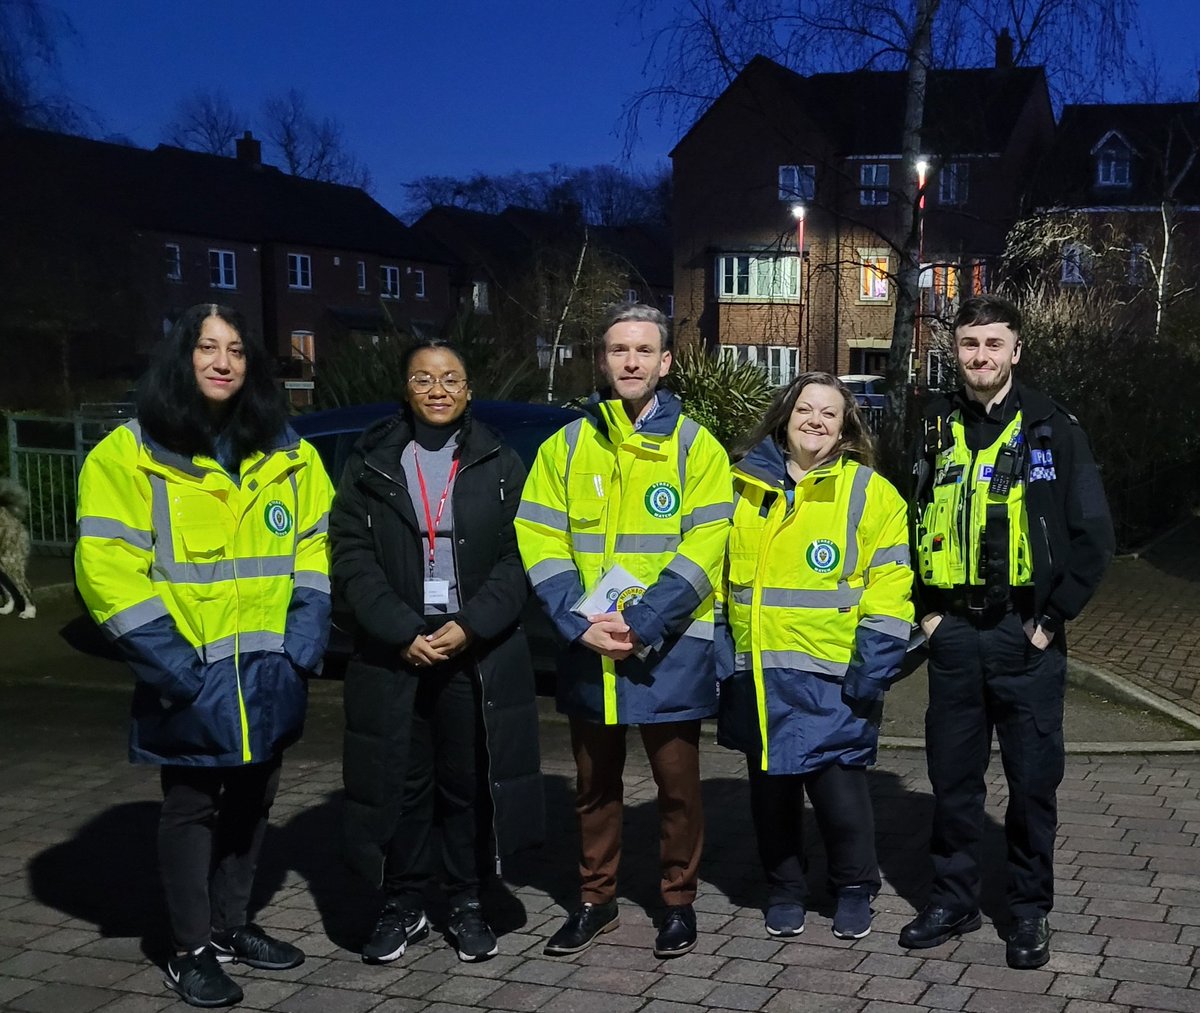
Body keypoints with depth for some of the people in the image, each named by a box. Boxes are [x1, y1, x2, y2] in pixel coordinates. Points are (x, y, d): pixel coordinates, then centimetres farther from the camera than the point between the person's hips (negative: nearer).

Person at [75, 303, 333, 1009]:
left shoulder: (288, 455, 7)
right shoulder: (129, 453, -8)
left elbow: (315, 552, 8)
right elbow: (108, 570, -13)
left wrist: (303, 646, -4)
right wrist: (174, 665, -18)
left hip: (267, 675, 5)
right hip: (190, 680, -4)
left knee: (252, 802, 15)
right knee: (192, 808, 5)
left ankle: (232, 925, 33)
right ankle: (193, 950, 19)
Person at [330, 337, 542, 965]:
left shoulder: (499, 465, 7)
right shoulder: (370, 464, 7)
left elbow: (518, 557, 1)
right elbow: (353, 558, 0)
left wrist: (470, 626, -13)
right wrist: (403, 632, -12)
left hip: (479, 652, 0)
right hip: (392, 653, 0)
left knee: (470, 782, 6)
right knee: (399, 782, 5)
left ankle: (467, 905, 20)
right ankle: (402, 906, 20)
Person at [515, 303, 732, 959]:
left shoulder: (695, 446, -2)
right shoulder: (566, 446, 5)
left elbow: (702, 550, -10)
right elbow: (540, 542, -1)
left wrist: (640, 624, -19)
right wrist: (579, 623, -14)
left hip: (670, 647, -2)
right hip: (586, 647, 3)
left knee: (676, 781, 7)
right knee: (594, 782, 14)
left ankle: (678, 900, 25)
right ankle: (596, 898, 30)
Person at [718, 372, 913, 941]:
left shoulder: (869, 492, -2)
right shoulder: (744, 487, 9)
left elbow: (888, 587, -7)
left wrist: (873, 668, -13)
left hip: (830, 679, -3)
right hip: (756, 674, 4)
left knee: (838, 787, 2)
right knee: (770, 787, 13)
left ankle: (854, 890, 25)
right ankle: (784, 889, 30)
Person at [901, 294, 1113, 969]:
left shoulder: (1054, 430, -2)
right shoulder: (938, 431, 8)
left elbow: (1092, 534, -4)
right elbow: (914, 525, 15)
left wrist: (1053, 617, -7)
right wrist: (926, 609, 5)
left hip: (1026, 635, -3)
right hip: (953, 634, 3)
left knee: (1033, 778, 6)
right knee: (954, 775, 10)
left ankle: (1030, 909, 20)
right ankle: (954, 899, 23)